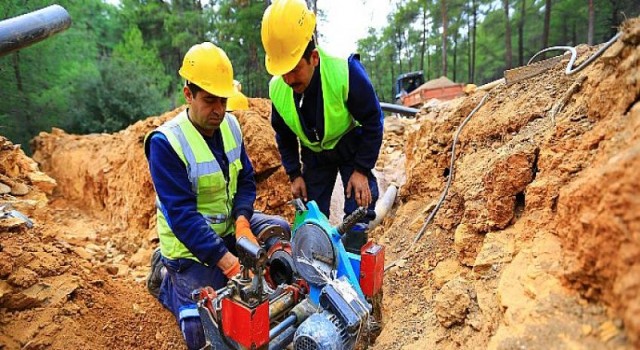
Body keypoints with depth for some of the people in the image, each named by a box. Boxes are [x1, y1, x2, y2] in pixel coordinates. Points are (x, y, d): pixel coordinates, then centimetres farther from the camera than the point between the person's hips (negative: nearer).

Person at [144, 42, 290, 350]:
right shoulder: (166, 142, -22)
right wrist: (227, 262, -32)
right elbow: (182, 215, -26)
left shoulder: (230, 125, -2)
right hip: (190, 245, -6)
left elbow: (245, 180, 2)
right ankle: (166, 278, 16)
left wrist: (242, 221, -17)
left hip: (229, 227, 6)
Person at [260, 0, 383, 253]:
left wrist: (362, 170, -20)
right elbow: (284, 136, 2)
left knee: (358, 200, -9)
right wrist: (294, 174, -2)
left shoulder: (345, 70, -32)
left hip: (352, 144, -3)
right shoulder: (277, 89, -19)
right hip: (314, 152, 4)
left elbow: (372, 121, -19)